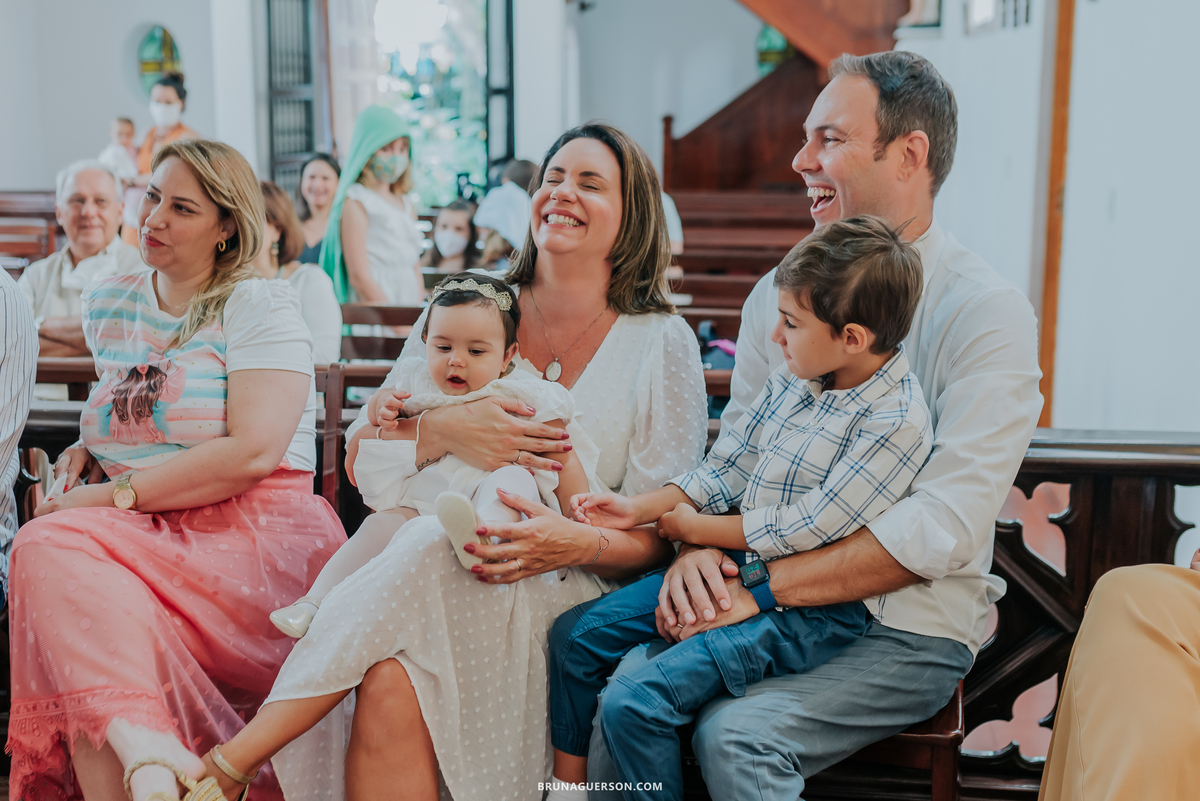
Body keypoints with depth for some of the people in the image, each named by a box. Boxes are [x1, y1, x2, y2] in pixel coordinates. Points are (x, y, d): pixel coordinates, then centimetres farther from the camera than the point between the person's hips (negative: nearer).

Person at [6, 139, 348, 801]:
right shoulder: (107, 305, 19)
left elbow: (254, 452, -14)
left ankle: (136, 745, -34)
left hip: (254, 540, -5)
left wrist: (115, 495, -14)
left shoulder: (260, 308, -1)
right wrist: (88, 449, 13)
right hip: (143, 542, 6)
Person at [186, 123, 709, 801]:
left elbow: (661, 534, 0)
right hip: (424, 567, 2)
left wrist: (581, 543, -22)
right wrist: (440, 432, -13)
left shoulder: (663, 344, 5)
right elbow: (359, 458, 8)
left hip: (563, 592, -2)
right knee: (391, 686, -34)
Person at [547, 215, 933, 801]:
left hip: (807, 611, -8)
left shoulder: (896, 424, -20)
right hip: (730, 568, 9)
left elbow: (802, 531, -19)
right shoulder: (793, 379, 5)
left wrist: (692, 528, -9)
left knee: (634, 703, -21)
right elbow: (726, 468, 12)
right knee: (574, 633, 4)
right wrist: (640, 509, 0)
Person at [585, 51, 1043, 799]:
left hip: (907, 630, -4)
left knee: (735, 732, -28)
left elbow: (942, 528, -19)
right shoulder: (780, 291, 8)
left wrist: (763, 587, -22)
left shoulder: (986, 312, -11)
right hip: (772, 605, 5)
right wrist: (698, 547, -12)